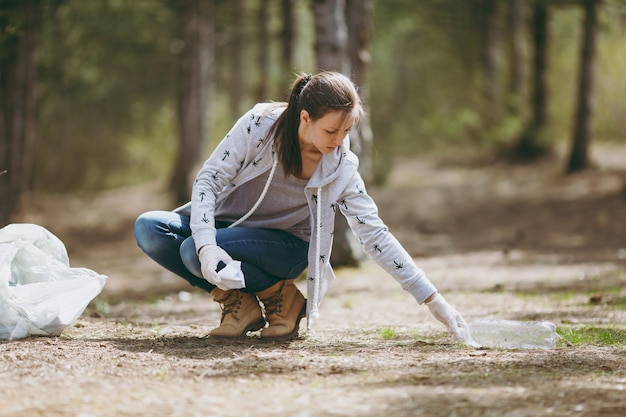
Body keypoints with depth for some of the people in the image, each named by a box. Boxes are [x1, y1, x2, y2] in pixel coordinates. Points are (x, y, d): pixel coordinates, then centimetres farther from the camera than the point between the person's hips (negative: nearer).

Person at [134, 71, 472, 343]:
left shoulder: (340, 168, -20)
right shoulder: (260, 126, -25)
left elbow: (375, 236, -17)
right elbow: (208, 180, -21)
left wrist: (433, 300, -21)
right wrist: (207, 247, -36)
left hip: (285, 245, -2)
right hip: (227, 220, 2)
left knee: (191, 252, -31)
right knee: (149, 229, -25)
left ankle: (281, 298, -7)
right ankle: (240, 304, -8)